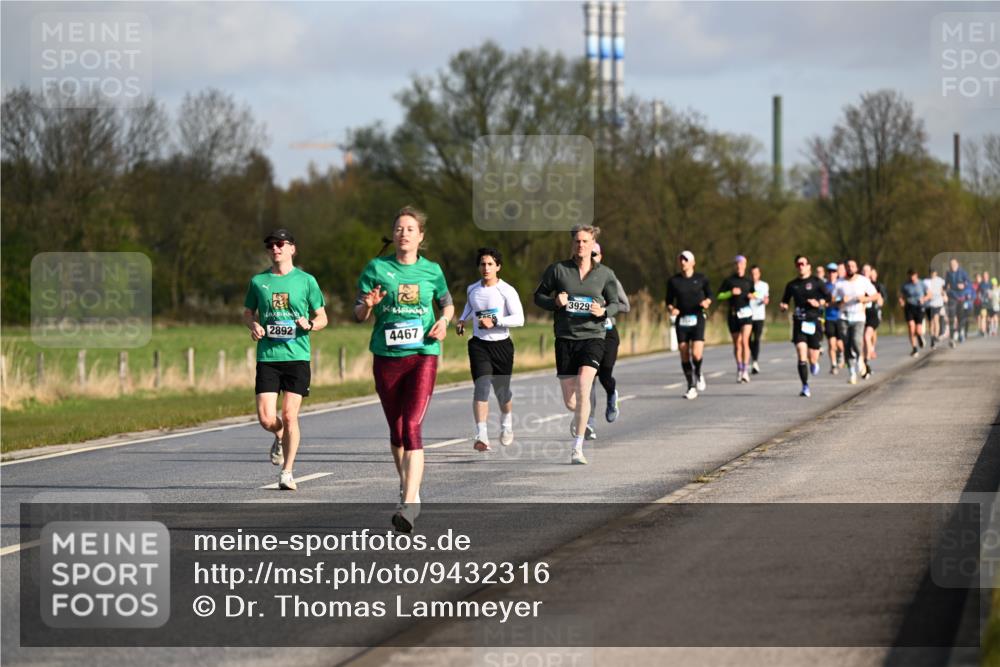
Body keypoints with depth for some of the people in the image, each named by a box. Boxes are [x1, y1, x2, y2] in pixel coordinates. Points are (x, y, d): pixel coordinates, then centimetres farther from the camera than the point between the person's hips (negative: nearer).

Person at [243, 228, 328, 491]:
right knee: (266, 418, -7)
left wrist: (309, 325, -12)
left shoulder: (306, 281, 4)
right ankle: (280, 438, 30)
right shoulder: (258, 281, 9)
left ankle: (287, 472, 4)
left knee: (289, 416, -7)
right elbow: (247, 312, 21)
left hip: (297, 355, -2)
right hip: (267, 358, 2)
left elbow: (322, 317, 10)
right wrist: (253, 325, -2)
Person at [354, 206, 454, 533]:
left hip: (423, 355, -2)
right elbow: (359, 315, 4)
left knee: (412, 427, -15)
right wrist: (368, 305, -19)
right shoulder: (377, 268, 2)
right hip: (386, 357, 2)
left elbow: (448, 303, 19)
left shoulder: (431, 271, 4)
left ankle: (409, 504, -22)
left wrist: (444, 321, -2)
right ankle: (407, 485, 36)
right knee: (396, 429, 12)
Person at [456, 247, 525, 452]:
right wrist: (461, 320, 13)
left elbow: (519, 319, -14)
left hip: (502, 345, -2)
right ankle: (481, 436, -23)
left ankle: (506, 423, 44)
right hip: (478, 344, 2)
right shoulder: (472, 290, 6)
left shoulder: (507, 291, -8)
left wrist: (495, 322, -22)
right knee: (481, 386, -17)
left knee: (501, 389, 10)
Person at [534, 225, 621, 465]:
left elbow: (615, 303, 13)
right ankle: (579, 418, 44)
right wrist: (555, 302, -12)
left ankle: (577, 449, -18)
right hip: (565, 339, 1)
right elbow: (538, 296, 9)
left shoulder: (605, 274, 3)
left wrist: (603, 312, -10)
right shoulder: (557, 270, 1)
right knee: (570, 402, 4)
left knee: (583, 389, -22)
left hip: (593, 337, -1)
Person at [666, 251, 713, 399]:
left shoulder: (701, 279, 3)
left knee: (696, 354, -16)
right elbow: (669, 301, 11)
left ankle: (698, 374, 16)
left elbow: (709, 295, 14)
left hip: (697, 319, -2)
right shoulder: (673, 281, 5)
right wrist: (671, 309, -11)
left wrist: (706, 302, -8)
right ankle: (691, 387, 11)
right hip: (681, 320, 2)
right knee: (684, 355, 0)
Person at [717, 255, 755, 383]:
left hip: (746, 313, -1)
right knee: (737, 343, 7)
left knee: (745, 341, -15)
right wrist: (731, 293, -14)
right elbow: (719, 296, 1)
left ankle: (746, 371, -19)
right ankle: (739, 369, 21)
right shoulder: (728, 281, 5)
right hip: (733, 314, 1)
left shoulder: (749, 281, 10)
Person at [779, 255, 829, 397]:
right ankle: (805, 387, -7)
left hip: (814, 322, -1)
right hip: (799, 323, 1)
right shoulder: (792, 285, 11)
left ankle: (814, 363, 39)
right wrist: (783, 306, -3)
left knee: (812, 359, 1)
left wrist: (819, 303, -16)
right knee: (802, 357, -12)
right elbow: (785, 301, 19)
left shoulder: (817, 282, 2)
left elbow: (828, 298, 2)